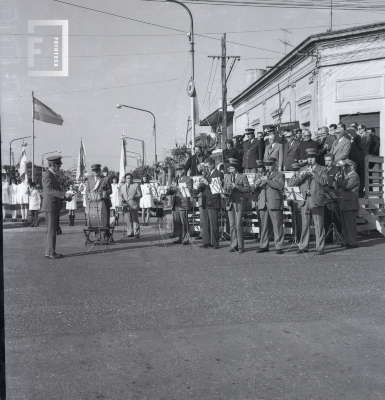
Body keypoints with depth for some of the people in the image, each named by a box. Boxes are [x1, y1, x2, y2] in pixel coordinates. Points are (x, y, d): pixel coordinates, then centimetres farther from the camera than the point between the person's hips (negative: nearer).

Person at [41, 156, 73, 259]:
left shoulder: (52, 175, 19)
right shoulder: (47, 175, -13)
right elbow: (50, 190, -24)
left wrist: (65, 197, 13)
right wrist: (64, 194, -28)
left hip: (54, 207, 10)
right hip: (50, 207, -10)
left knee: (52, 230, 13)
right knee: (51, 230, -6)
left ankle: (49, 252, 20)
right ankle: (50, 253, -2)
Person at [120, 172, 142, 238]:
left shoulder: (136, 185, 8)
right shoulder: (122, 186, 20)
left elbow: (140, 194, 2)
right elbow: (121, 194, 20)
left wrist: (135, 197, -18)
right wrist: (121, 199, -2)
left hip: (134, 205, -4)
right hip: (125, 206, 4)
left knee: (135, 219, -7)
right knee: (128, 219, 2)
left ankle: (136, 233, -6)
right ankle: (130, 233, 9)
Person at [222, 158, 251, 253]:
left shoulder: (242, 177, 2)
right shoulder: (227, 177, 17)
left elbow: (248, 189, -4)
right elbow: (224, 188, 19)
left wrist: (236, 186, -14)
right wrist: (223, 194, -3)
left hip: (238, 203, -4)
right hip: (229, 203, 5)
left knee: (238, 224, -10)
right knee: (232, 225, 5)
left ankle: (240, 246, -3)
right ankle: (234, 245, 12)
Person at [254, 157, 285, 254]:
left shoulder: (280, 175, 8)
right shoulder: (263, 176, 24)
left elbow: (280, 186, -11)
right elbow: (258, 190, 18)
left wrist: (268, 180, -16)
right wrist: (257, 185, -5)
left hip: (274, 203, -5)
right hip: (263, 204, 5)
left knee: (277, 226, -6)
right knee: (263, 225, 3)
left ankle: (279, 247, -3)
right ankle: (263, 246, 10)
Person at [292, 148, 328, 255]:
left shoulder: (322, 169, 8)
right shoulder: (303, 169, 20)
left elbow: (324, 182, -9)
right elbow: (295, 183, 13)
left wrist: (313, 173, -14)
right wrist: (300, 176, -6)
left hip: (316, 200, -4)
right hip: (305, 200, 4)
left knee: (319, 225, -4)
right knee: (304, 224, 6)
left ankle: (320, 247, 0)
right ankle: (303, 246, 12)